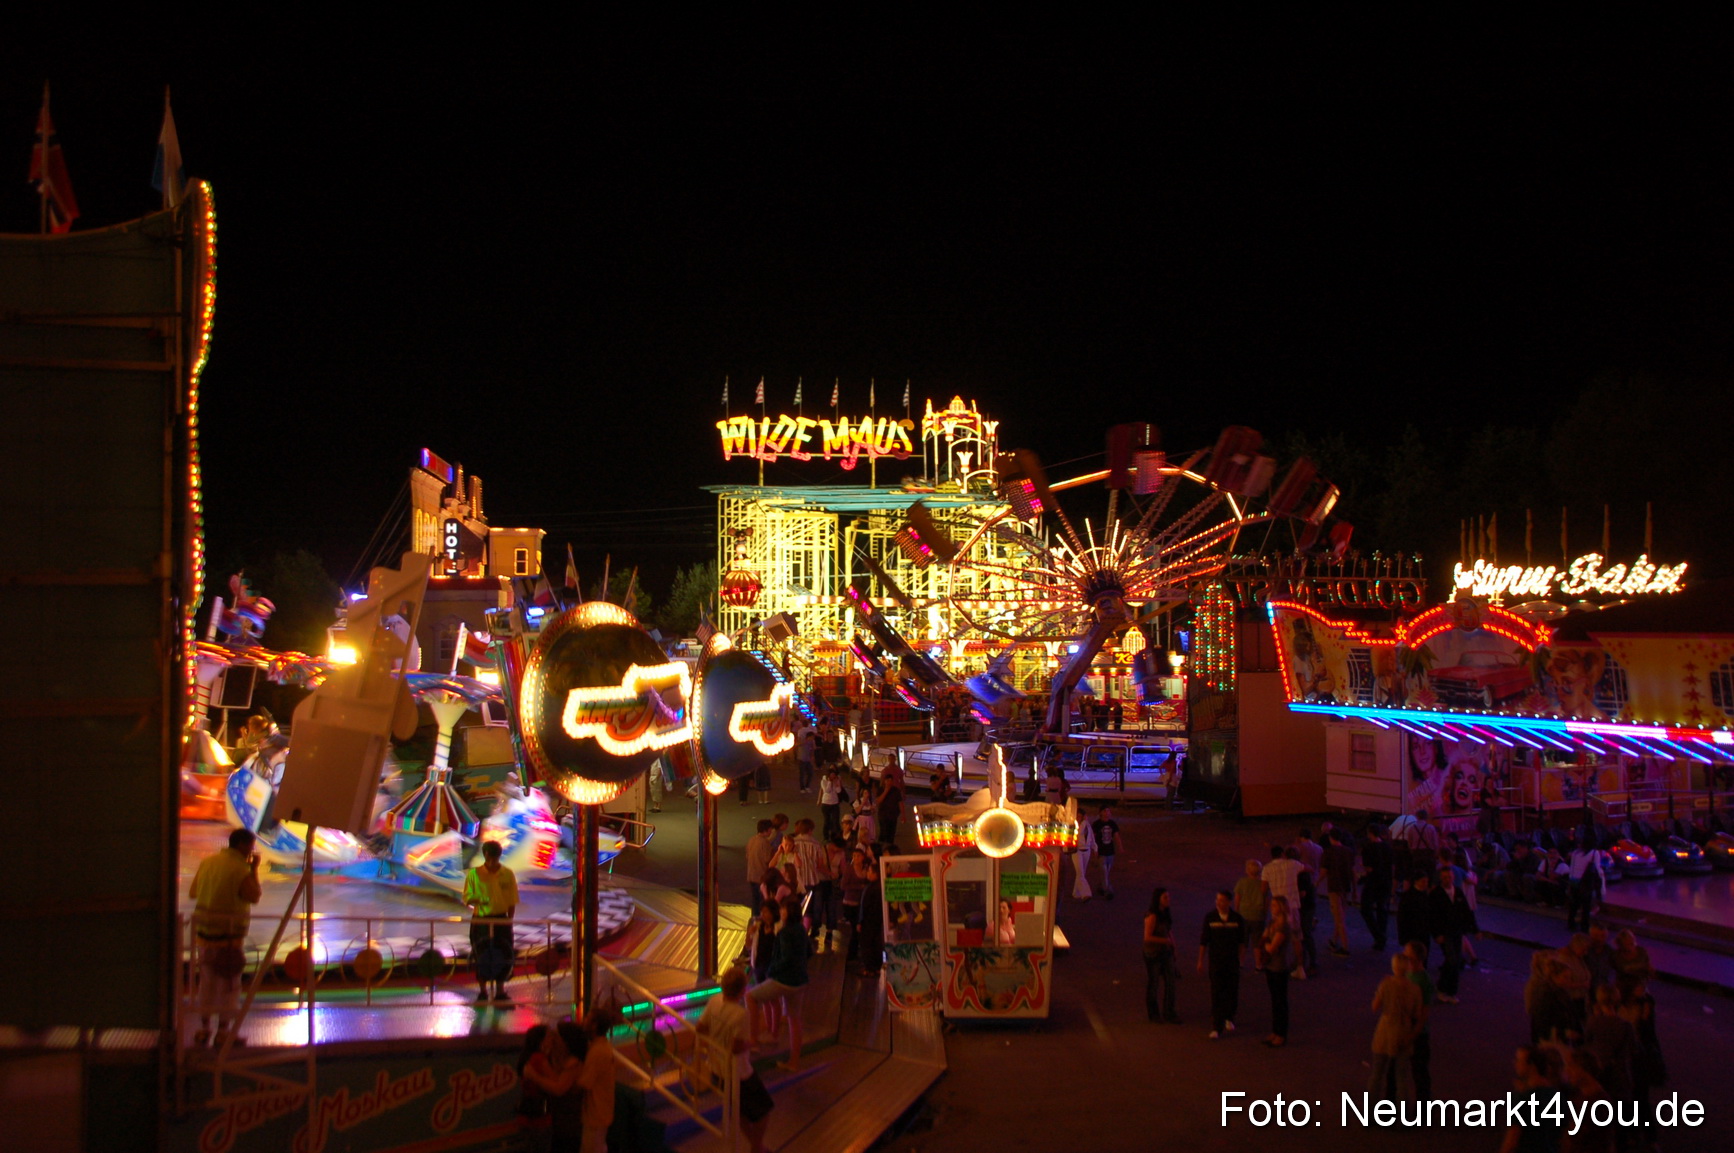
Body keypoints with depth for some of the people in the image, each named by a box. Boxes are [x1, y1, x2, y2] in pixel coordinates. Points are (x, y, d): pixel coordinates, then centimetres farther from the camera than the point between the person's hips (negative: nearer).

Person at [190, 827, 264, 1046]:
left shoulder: (208, 861, 8)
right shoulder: (240, 869, -15)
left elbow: (193, 892, 15)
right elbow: (255, 896, -14)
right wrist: (254, 869, -6)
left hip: (204, 929, 7)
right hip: (228, 932, -7)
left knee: (207, 980, 16)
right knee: (229, 982, 2)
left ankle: (204, 1028, 22)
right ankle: (224, 1030, 6)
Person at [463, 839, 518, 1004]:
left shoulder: (508, 874, -1)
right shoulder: (474, 874, -3)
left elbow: (512, 902, 3)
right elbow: (467, 898, -2)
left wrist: (509, 921, -2)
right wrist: (477, 900, -23)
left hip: (501, 920, 1)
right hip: (480, 920, -1)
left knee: (503, 956, 2)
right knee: (481, 957, 3)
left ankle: (500, 992, 15)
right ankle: (482, 992, 16)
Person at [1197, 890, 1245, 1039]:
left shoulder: (1237, 919, -3)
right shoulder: (1210, 917, -4)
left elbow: (1242, 941, 6)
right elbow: (1203, 941, 1)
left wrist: (1240, 958, 2)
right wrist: (1200, 961, 3)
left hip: (1232, 961, 1)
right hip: (1215, 961, -1)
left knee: (1232, 992, 8)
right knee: (1216, 994, -5)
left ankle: (1229, 1019, 34)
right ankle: (1216, 1028, -3)